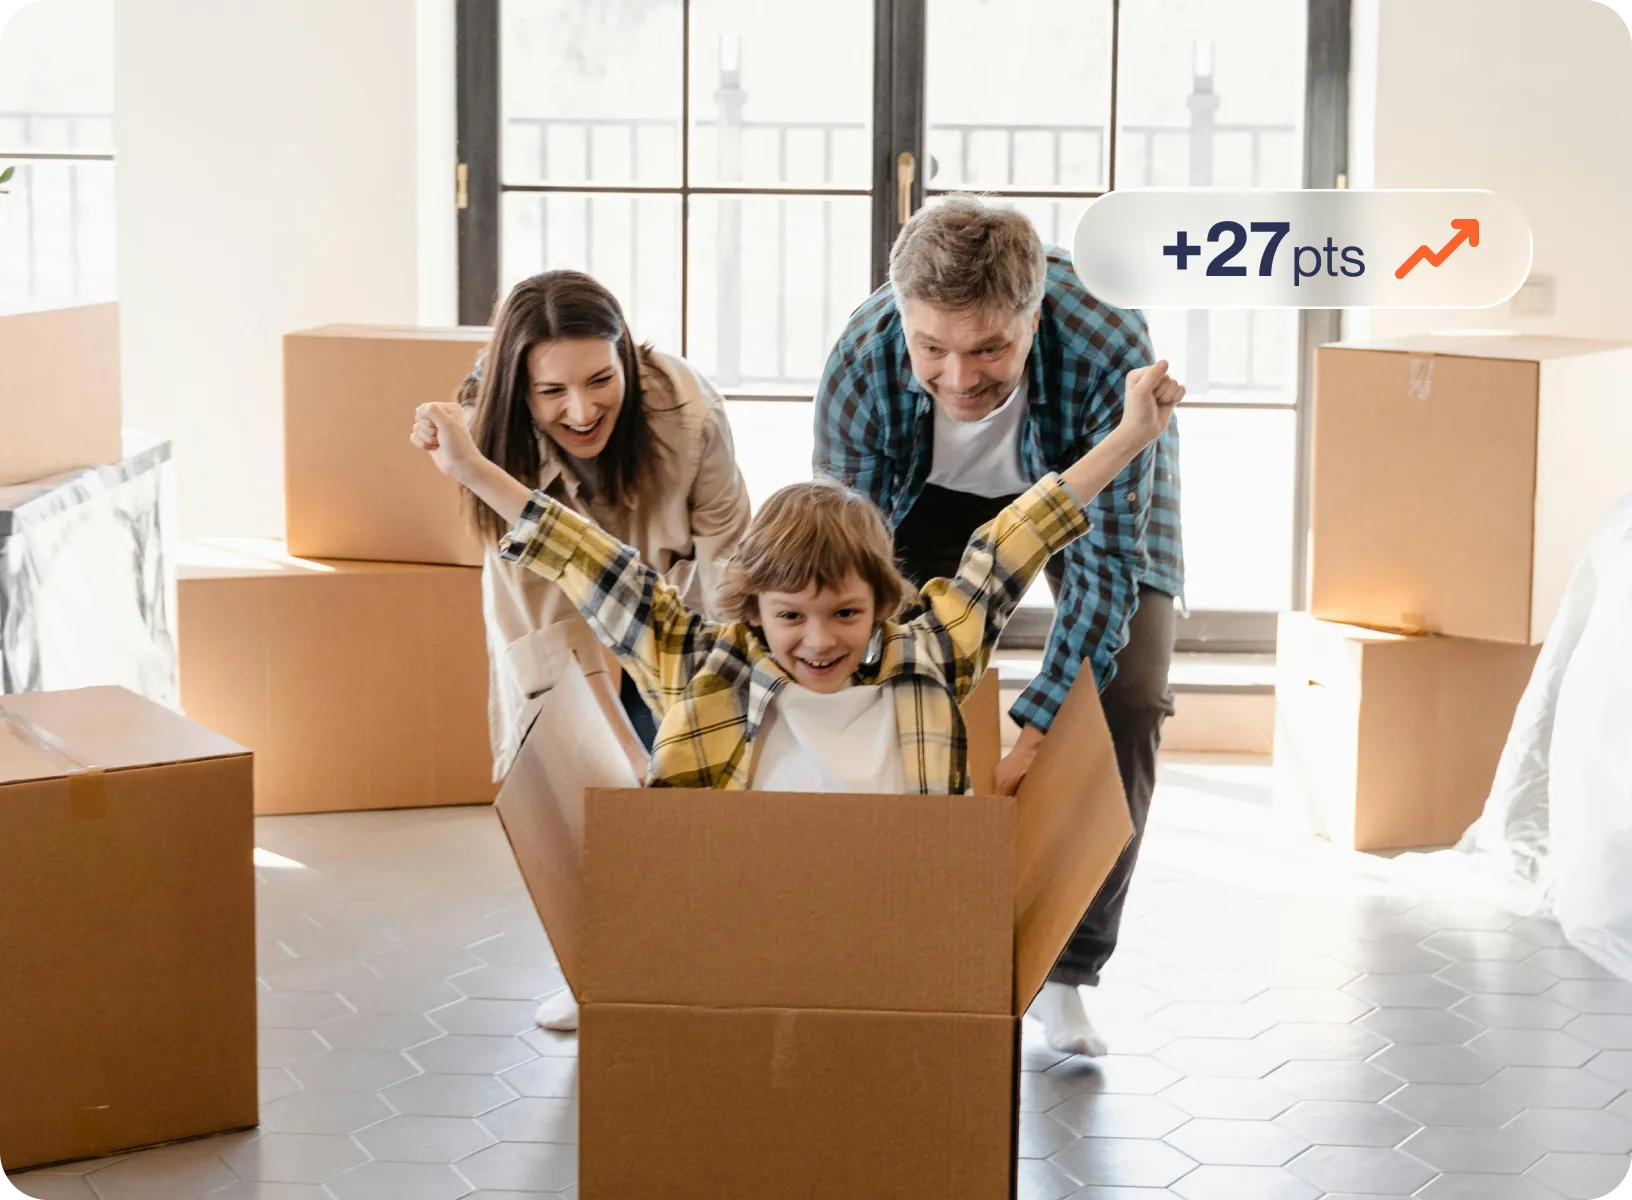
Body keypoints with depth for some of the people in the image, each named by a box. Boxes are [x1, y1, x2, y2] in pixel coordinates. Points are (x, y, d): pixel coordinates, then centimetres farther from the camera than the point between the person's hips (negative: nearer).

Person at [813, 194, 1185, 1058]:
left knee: (1127, 702, -16)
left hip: (1095, 488, -1)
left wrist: (1030, 736, -44)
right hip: (938, 492, 1)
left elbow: (1106, 560, -37)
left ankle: (1065, 971, -3)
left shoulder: (1110, 350, -43)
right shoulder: (860, 364, -36)